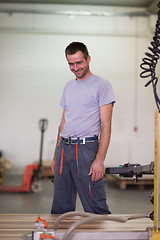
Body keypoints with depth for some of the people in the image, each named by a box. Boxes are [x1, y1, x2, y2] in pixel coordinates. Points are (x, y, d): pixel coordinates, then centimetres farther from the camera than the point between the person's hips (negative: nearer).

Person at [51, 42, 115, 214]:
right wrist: (56, 156, 18)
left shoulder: (101, 85, -3)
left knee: (95, 209, -7)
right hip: (64, 148, 7)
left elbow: (106, 125, -9)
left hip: (86, 148, -6)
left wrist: (100, 160, -18)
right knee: (60, 208, 10)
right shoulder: (69, 86, 19)